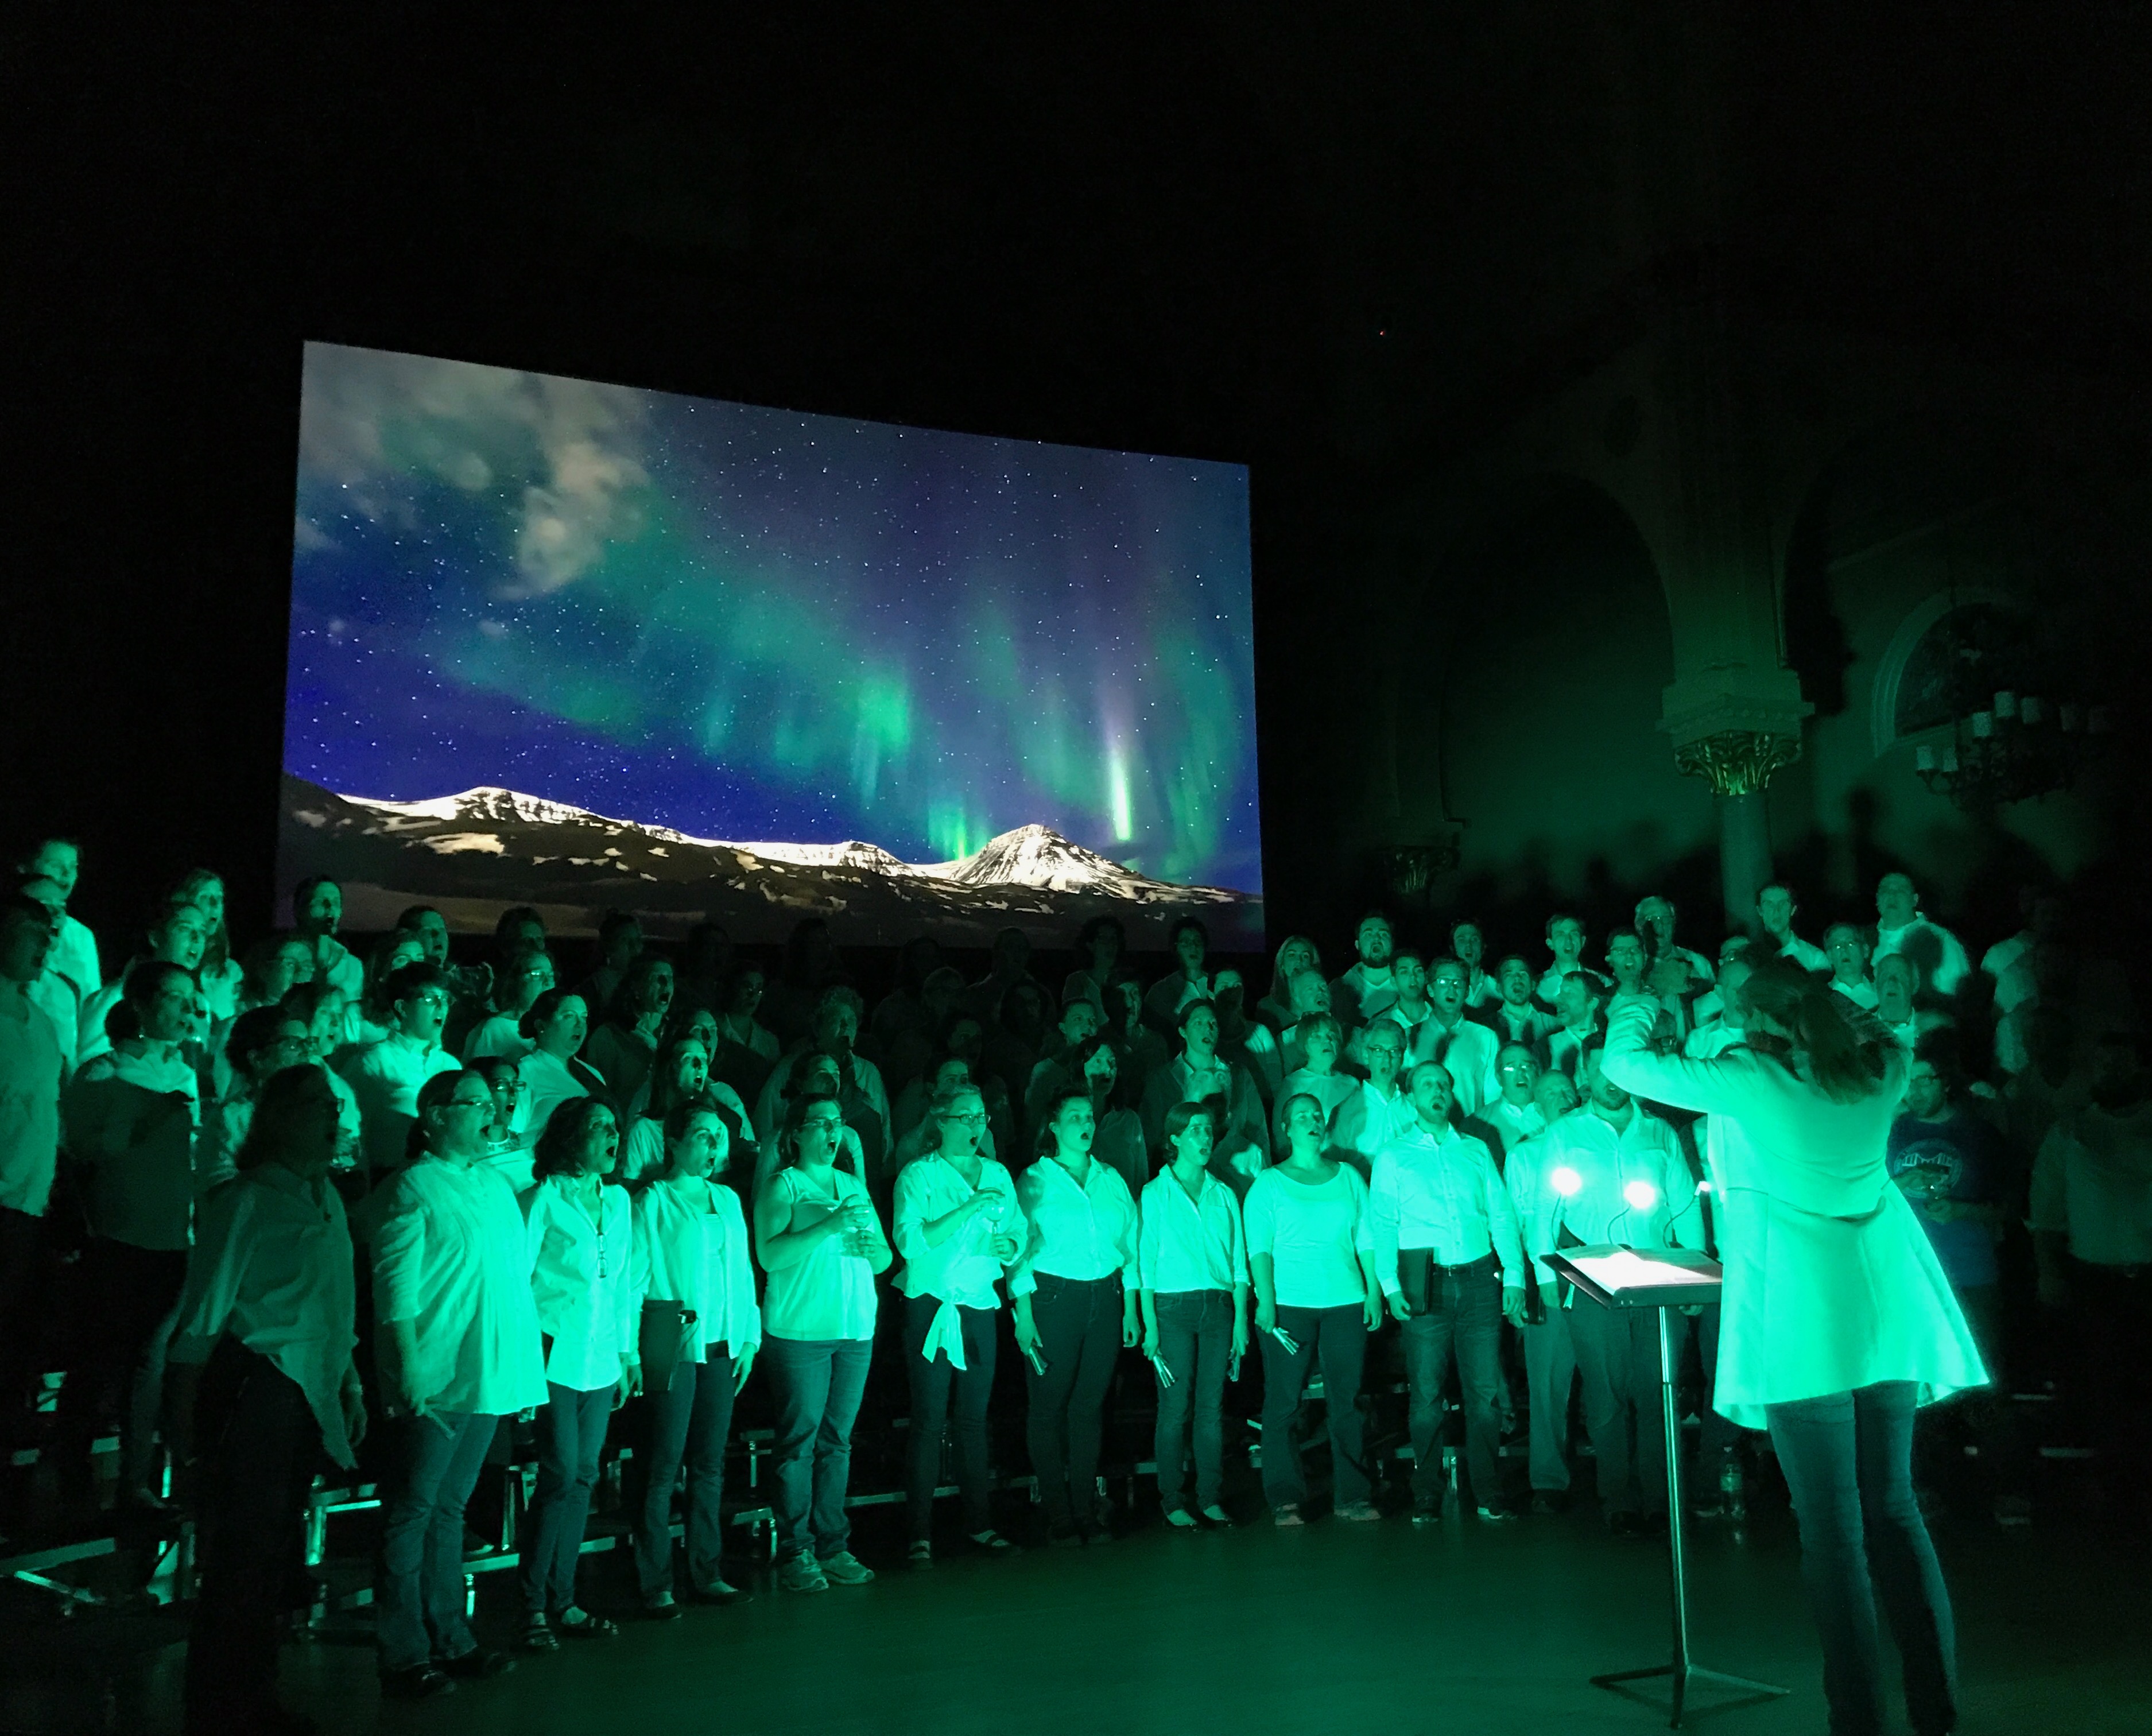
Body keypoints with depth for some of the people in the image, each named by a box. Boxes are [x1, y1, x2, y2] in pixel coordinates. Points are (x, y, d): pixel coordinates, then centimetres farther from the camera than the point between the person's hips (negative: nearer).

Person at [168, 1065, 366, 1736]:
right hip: (256, 1391, -7)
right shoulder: (246, 1201, -10)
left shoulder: (327, 1198, 13)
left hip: (309, 1399, 7)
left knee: (277, 1554, 15)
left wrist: (350, 1384, 20)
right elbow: (202, 1314, -11)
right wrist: (189, 1415, -13)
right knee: (240, 1554, 0)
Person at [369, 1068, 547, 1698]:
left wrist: (528, 1366, 14)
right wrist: (410, 1362, -19)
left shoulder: (496, 1185, 14)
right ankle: (404, 1655, 9)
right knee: (412, 1513, 1)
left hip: (490, 1378, 7)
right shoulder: (413, 1186, -7)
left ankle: (450, 1639, 24)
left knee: (449, 1509, 16)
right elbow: (397, 1285, -12)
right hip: (436, 1381, -7)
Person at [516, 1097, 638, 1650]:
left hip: (601, 1362, 6)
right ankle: (533, 1606, 6)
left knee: (582, 1478, 7)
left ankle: (561, 1601, 17)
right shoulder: (542, 1200, -6)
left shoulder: (619, 1201, 11)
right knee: (561, 1476, -7)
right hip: (556, 1357, -5)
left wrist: (628, 1353, 15)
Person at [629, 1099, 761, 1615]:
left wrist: (749, 1337, 11)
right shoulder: (653, 1200, -2)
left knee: (710, 1462, 9)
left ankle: (707, 1574, 19)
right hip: (672, 1340, -5)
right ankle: (655, 1585, 6)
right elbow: (634, 1278, -5)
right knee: (664, 1463, -3)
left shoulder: (727, 1200, 14)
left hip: (722, 1343, 5)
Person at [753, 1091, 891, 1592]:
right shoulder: (782, 1186, -1)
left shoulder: (853, 1187, 16)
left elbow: (885, 1259, 17)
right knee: (799, 1441, -3)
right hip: (800, 1330, -5)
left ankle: (833, 1546, 15)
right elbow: (770, 1255, -16)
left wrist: (872, 1246, -5)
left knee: (837, 1441, 8)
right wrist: (829, 1226, -22)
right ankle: (796, 1553, 4)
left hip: (856, 1330, 5)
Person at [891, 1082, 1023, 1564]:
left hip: (980, 1307, 4)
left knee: (975, 1419, 7)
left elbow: (1018, 1235, 14)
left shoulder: (997, 1175, 12)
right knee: (929, 1421, -3)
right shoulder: (917, 1175, -3)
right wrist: (968, 1209, -20)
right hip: (931, 1306, -4)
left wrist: (1007, 1245, -9)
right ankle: (920, 1533, 3)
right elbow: (911, 1241, -16)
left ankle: (979, 1524, 15)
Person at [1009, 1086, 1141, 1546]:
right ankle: (1057, 1514, 11)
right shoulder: (1036, 1180, 0)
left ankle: (1086, 1509, 16)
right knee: (1049, 1406, 1)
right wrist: (1024, 1316, -9)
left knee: (1090, 1405, 6)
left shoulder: (1111, 1179, 11)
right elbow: (1020, 1251, -3)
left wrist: (1131, 1309, 10)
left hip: (1105, 1298, 3)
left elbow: (1130, 1246, 14)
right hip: (1053, 1298, -3)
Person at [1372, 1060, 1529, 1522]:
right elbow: (1382, 1223, 2)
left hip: (1479, 1279, 2)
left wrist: (1514, 1275, 2)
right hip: (1426, 1285, -2)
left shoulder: (1475, 1150, 14)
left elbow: (1501, 1215, 11)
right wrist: (1389, 1284, -8)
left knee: (1486, 1390, 2)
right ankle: (1427, 1496, 10)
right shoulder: (1393, 1156, 7)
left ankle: (1489, 1493, 11)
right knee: (1427, 1393, 0)